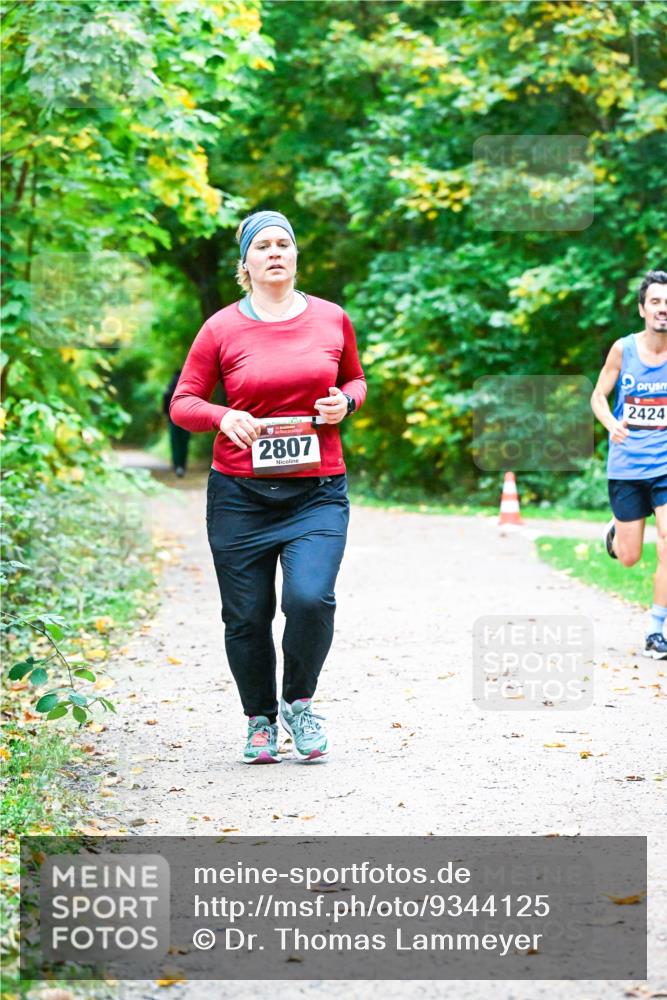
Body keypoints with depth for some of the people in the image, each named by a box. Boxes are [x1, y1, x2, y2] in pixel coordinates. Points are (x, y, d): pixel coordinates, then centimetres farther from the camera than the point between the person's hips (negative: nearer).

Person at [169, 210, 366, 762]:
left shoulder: (332, 318, 6)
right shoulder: (221, 329, 0)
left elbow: (356, 380, 21)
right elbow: (183, 403, 4)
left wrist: (345, 401, -2)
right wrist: (224, 418, -16)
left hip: (317, 491, 0)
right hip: (240, 493, 0)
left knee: (311, 597, -19)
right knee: (247, 616, 5)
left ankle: (299, 701, 8)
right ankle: (260, 719, 27)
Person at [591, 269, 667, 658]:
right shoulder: (623, 349, -6)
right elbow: (598, 396, 3)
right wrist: (611, 423, -17)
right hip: (626, 466, 1)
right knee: (629, 557, 8)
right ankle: (615, 532, 45)